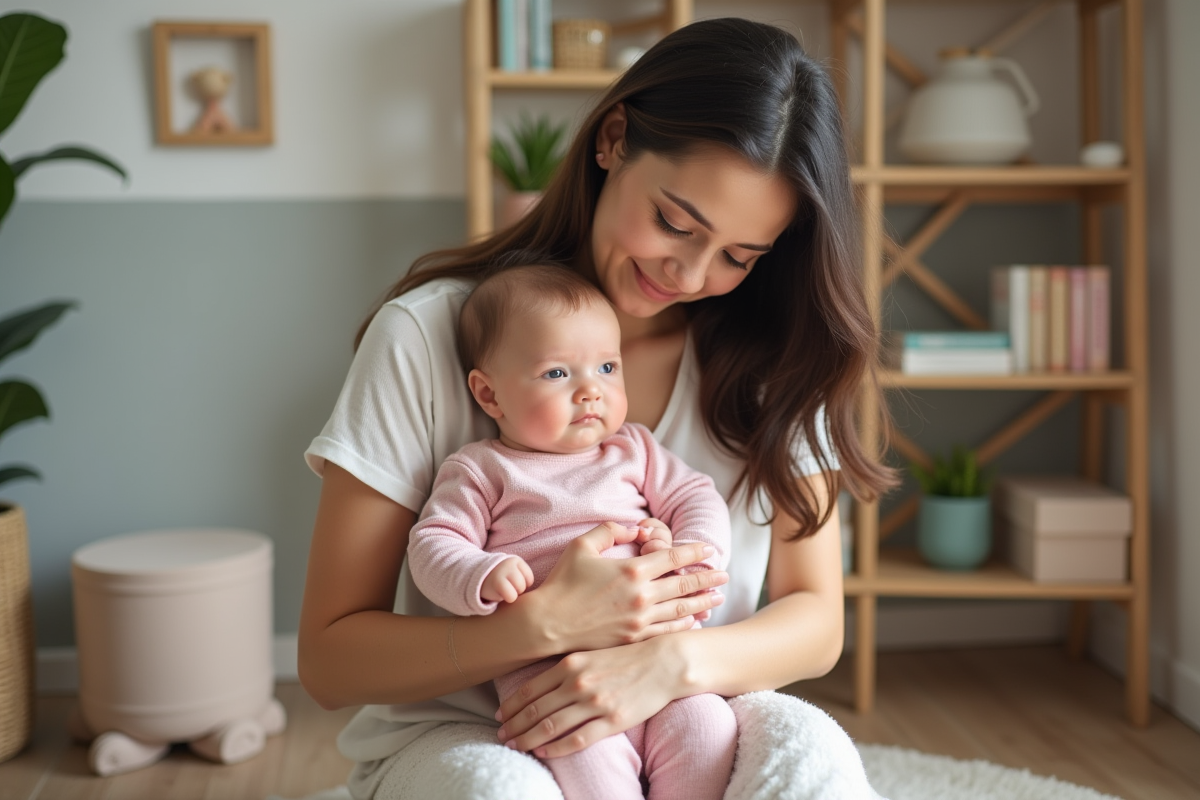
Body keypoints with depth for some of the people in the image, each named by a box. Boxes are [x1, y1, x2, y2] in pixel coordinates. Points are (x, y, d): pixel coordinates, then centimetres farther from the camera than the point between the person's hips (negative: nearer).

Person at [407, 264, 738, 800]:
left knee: (705, 726, -21)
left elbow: (698, 499, 18)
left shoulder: (634, 449, 20)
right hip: (546, 676, -3)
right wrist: (481, 576, -20)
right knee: (587, 756, -29)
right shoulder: (479, 470, 9)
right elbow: (433, 545, 2)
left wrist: (690, 559, -3)